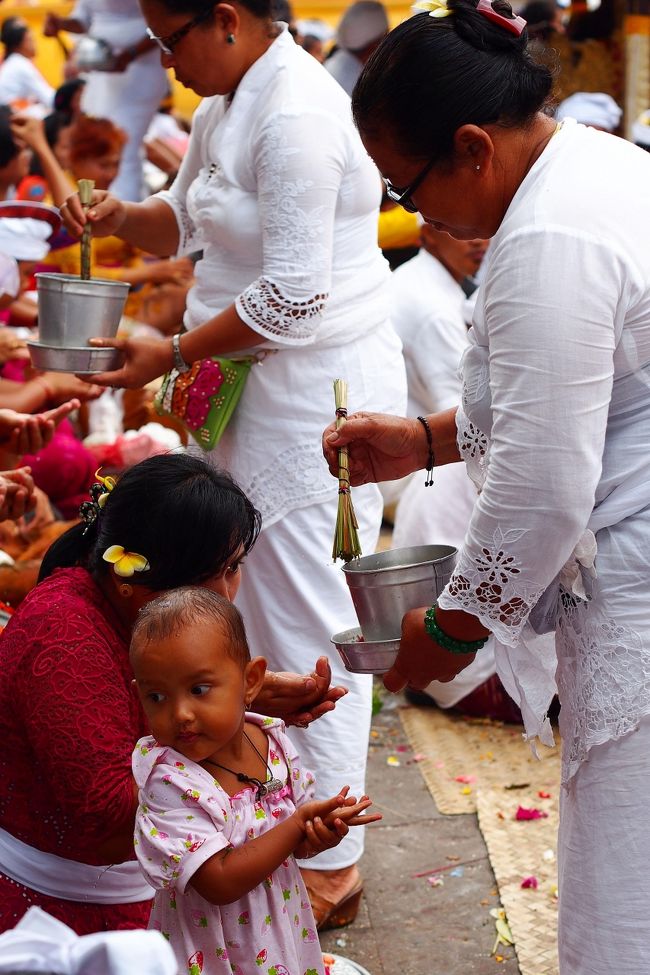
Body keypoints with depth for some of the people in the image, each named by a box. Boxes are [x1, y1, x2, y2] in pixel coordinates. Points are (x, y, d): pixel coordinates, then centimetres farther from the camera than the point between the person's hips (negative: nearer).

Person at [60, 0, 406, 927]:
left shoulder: (295, 115, -21)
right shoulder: (226, 101, 11)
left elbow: (291, 300, -24)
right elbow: (189, 219, 24)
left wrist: (172, 353, -15)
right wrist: (122, 216, 4)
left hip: (319, 389, -10)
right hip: (263, 388, 10)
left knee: (307, 611, -2)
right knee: (259, 598, 16)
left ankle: (329, 866, 11)